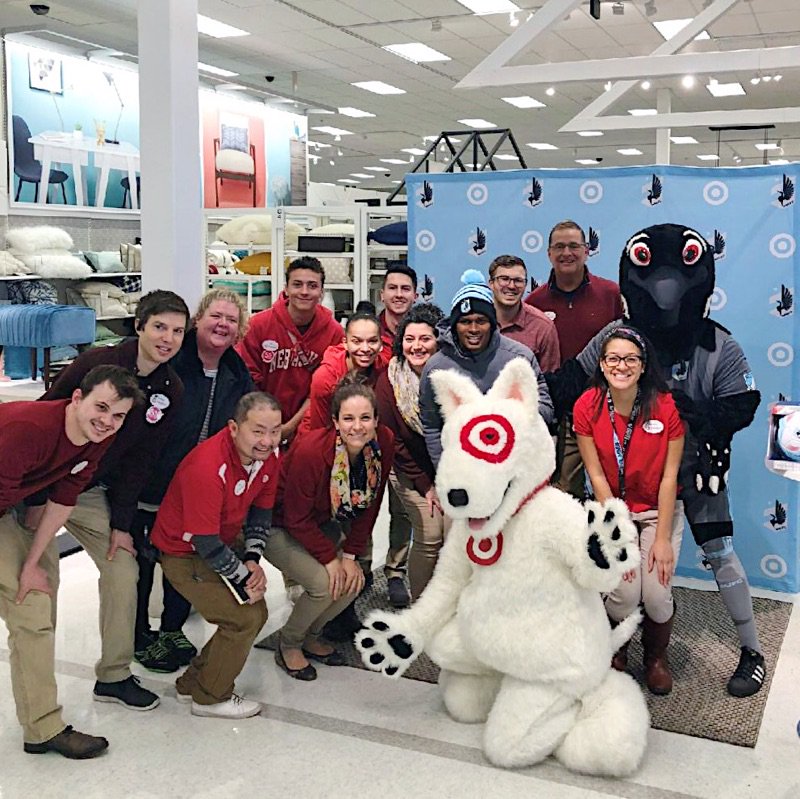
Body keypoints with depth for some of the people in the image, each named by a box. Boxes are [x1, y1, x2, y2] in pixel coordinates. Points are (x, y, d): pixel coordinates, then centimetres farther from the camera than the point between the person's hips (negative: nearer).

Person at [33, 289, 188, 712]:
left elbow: (139, 462, 0)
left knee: (124, 572, 0)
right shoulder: (97, 363, -20)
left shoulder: (171, 391, -5)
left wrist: (121, 523, -2)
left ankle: (114, 675, 14)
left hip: (93, 492, 4)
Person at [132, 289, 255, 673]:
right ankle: (139, 637, 29)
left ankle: (173, 629, 38)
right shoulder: (168, 361, -19)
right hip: (146, 483, -5)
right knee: (140, 560, 10)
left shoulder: (238, 375, 1)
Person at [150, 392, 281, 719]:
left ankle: (192, 683, 26)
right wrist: (246, 579, -18)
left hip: (219, 547, 8)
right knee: (244, 617, -13)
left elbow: (262, 511, 3)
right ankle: (211, 698, 10)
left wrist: (252, 561, -9)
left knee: (256, 612, 10)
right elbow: (206, 543, -30)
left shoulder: (268, 455, -11)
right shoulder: (207, 467, -35)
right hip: (183, 553, -8)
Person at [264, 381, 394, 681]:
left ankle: (310, 635, 17)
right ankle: (288, 644, 5)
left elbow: (369, 506, -6)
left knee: (353, 581, -11)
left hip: (323, 523, 6)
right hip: (278, 526, -6)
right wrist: (330, 558, -21)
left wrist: (351, 555, -9)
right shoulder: (311, 451, -33)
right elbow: (296, 518, -23)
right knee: (324, 583, -23)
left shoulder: (383, 443, -18)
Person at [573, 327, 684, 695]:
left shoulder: (666, 406, -14)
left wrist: (662, 538, -12)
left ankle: (656, 657, 20)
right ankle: (615, 652, 18)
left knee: (656, 593, -15)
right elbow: (597, 477, -9)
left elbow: (669, 477, -10)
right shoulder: (587, 407, -12)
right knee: (624, 593, -17)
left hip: (659, 510, 0)